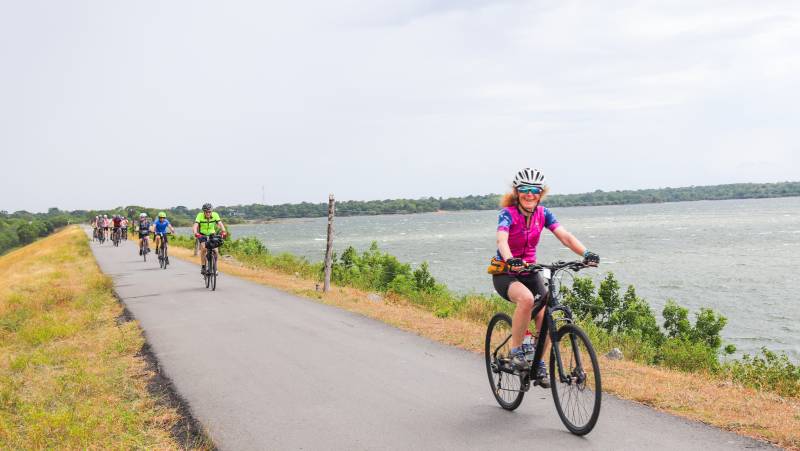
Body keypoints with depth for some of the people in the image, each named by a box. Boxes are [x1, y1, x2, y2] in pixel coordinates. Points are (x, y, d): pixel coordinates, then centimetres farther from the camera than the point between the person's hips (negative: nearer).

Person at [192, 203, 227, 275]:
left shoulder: (215, 215, -19)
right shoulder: (200, 216, -23)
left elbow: (220, 224, -30)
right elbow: (195, 226, -33)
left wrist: (223, 231, -50)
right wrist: (195, 233, -53)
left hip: (212, 234, 2)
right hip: (202, 235, -2)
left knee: (215, 250, -15)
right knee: (203, 248, -25)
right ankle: (203, 267, -13)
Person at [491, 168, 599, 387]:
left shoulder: (543, 213, -5)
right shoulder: (508, 213, -18)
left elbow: (565, 237, -17)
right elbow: (501, 239, -37)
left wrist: (586, 253, -35)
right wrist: (510, 260, -58)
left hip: (530, 271, 5)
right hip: (505, 273, -5)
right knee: (526, 298, -35)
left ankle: (540, 365, 10)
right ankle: (516, 350, -18)